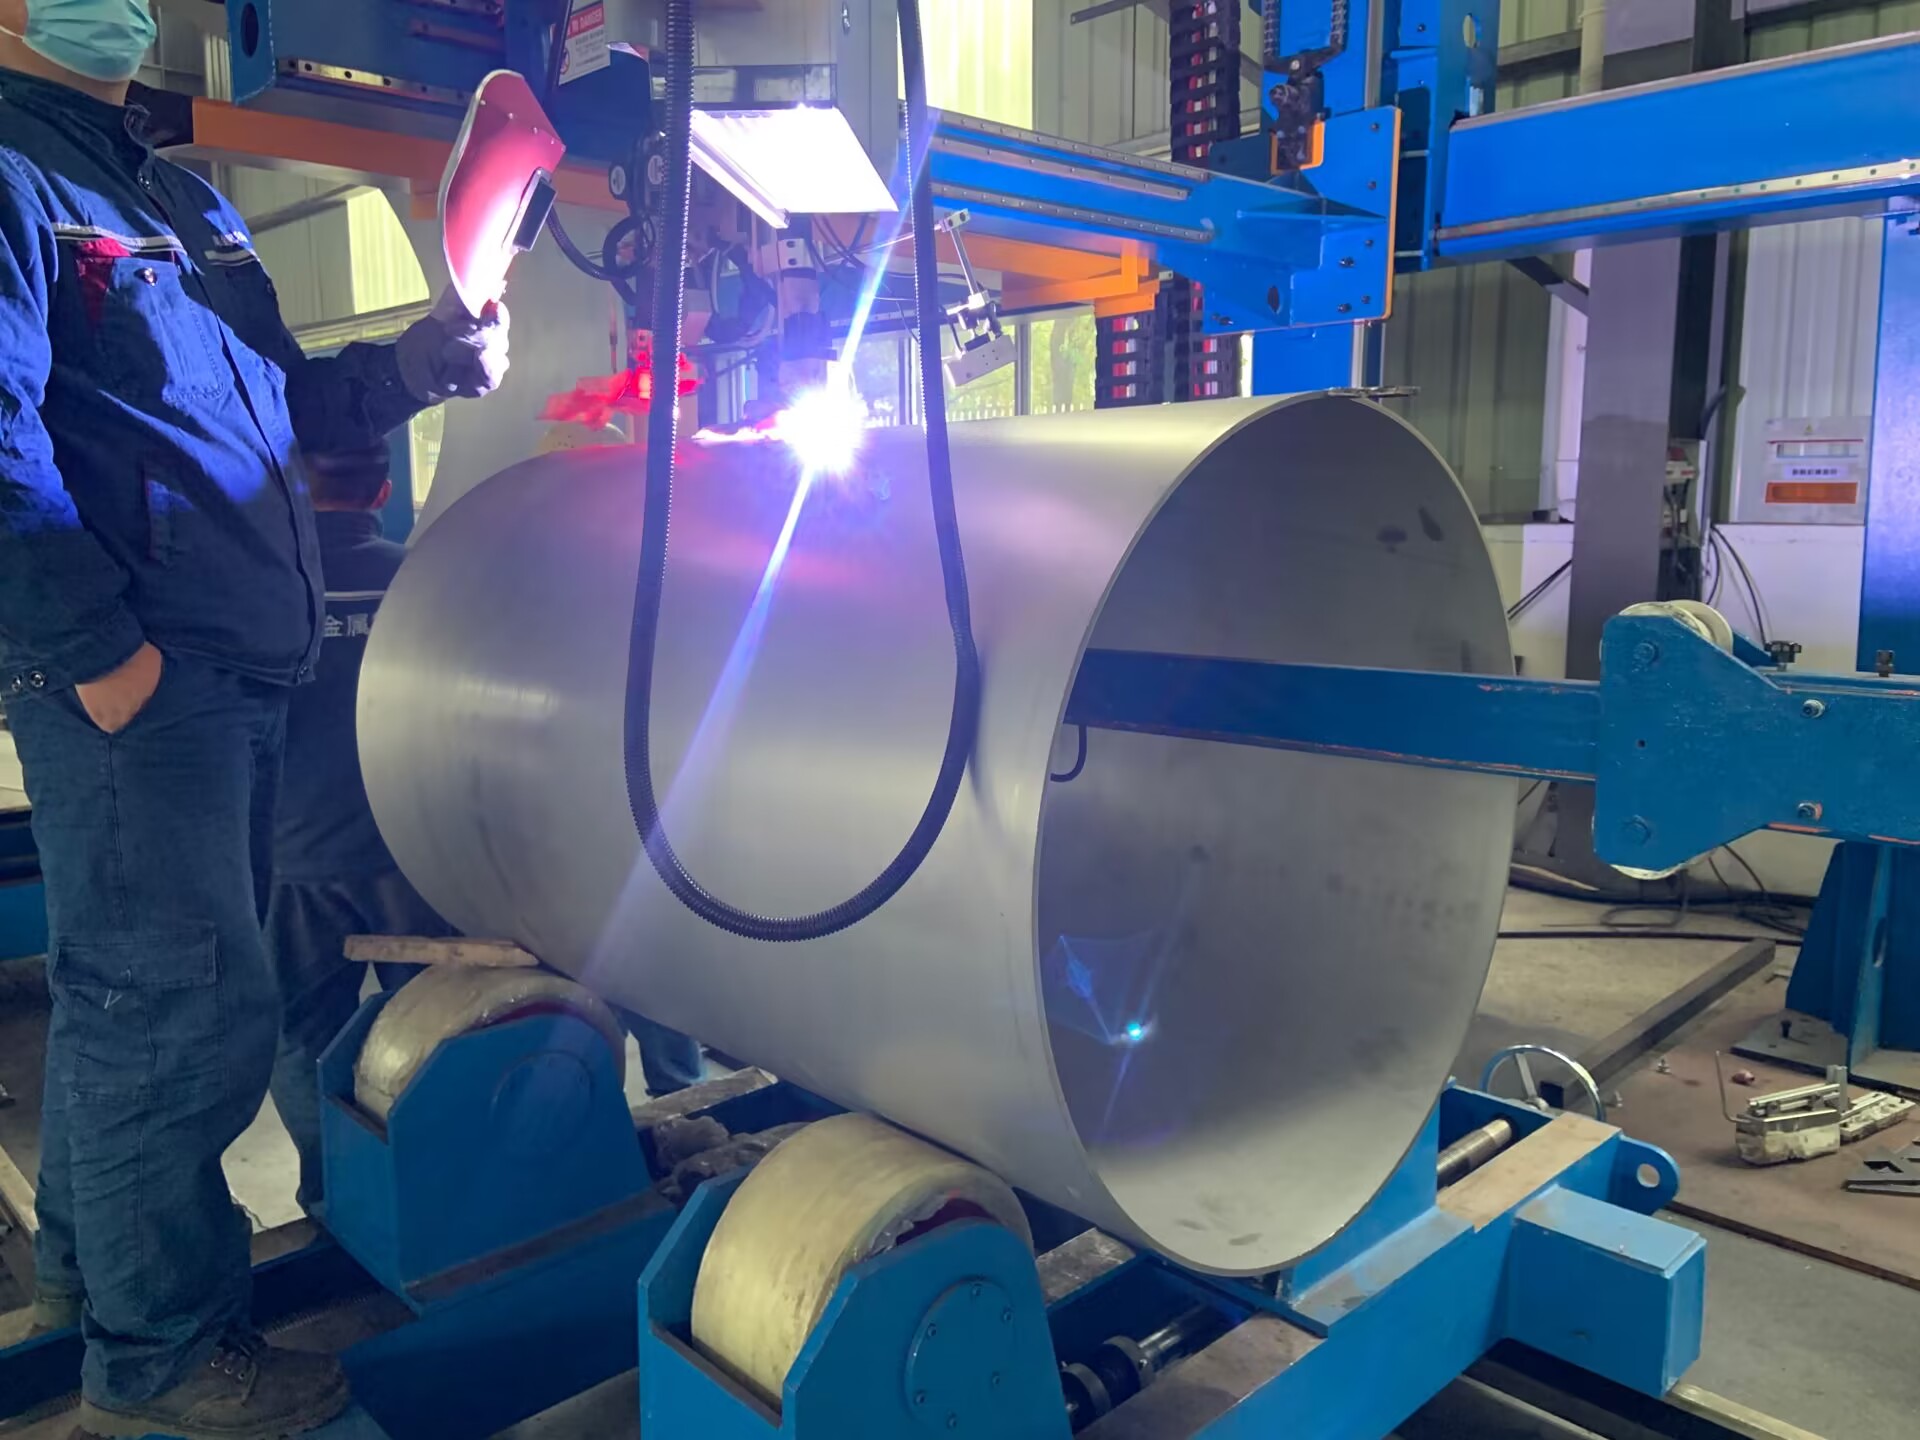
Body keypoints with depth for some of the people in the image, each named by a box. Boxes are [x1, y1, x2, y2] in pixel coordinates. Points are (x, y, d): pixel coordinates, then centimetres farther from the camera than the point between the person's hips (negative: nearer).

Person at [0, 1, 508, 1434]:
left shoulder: (187, 203, 23)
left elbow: (274, 405, 25)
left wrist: (411, 364, 9)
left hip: (238, 670, 9)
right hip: (129, 675, -9)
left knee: (132, 990, 19)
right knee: (191, 1008, -5)